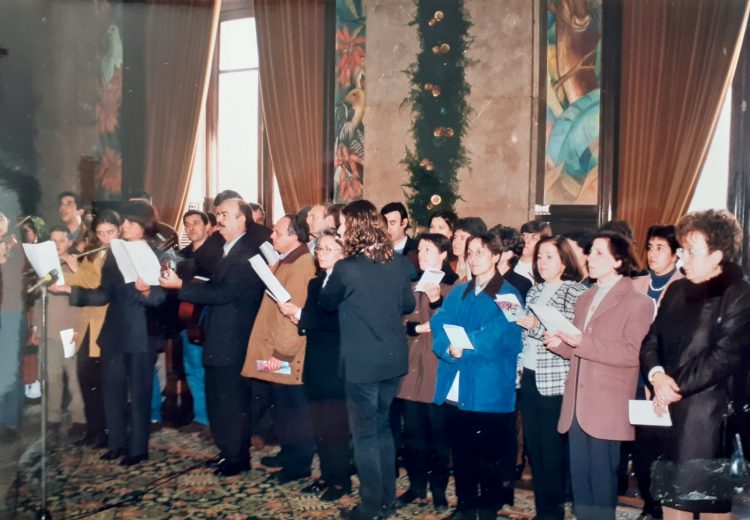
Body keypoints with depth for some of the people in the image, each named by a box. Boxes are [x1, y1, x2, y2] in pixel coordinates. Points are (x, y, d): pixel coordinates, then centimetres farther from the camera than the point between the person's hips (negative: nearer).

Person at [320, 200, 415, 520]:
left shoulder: (346, 268, -18)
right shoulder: (399, 263, -2)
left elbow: (326, 303, 0)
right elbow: (408, 305, 11)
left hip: (362, 362, -6)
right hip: (393, 358, 6)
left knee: (365, 434, 7)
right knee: (383, 428, 20)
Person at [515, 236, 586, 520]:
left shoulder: (576, 292, -6)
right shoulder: (534, 291, 13)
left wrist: (537, 326, -20)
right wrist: (518, 368, 8)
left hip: (554, 381, -6)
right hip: (529, 378, 6)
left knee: (553, 450, 1)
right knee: (533, 447, 12)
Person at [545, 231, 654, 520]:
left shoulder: (638, 302, -5)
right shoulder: (585, 298, 17)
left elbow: (633, 353, -16)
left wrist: (582, 342, -21)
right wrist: (559, 343, -1)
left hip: (606, 408, -6)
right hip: (577, 405, 6)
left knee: (602, 478, 1)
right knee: (579, 478, 11)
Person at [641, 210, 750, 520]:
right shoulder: (677, 290, 11)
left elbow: (724, 357, -18)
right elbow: (652, 340, 8)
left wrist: (676, 387, -14)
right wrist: (657, 375, -11)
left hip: (711, 415, -6)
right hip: (669, 410, 7)